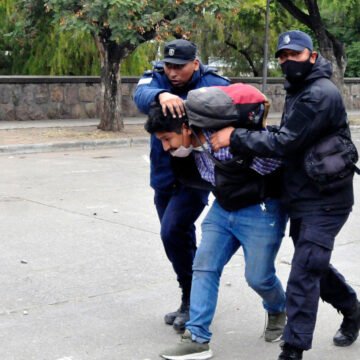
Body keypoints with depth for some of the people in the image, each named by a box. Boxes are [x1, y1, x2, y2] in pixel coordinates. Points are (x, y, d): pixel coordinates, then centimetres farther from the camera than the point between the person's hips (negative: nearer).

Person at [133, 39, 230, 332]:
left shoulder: (214, 85, -12)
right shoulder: (156, 79, -4)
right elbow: (142, 95, -27)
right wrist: (161, 95, -50)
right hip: (164, 175, 5)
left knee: (172, 231, -19)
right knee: (180, 237, 16)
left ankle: (194, 299, 0)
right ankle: (190, 302, 34)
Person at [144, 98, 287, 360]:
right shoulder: (191, 150, -5)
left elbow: (272, 165, -24)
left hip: (260, 211, -7)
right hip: (222, 210, 7)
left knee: (258, 276, 2)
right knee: (204, 268, -2)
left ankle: (278, 311, 36)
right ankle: (197, 339, 1)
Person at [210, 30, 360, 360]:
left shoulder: (320, 94, -19)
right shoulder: (298, 90, 14)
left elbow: (284, 143, -24)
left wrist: (235, 137, -19)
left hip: (323, 200, -10)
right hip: (303, 197, 10)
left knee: (304, 272, -11)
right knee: (314, 264, 21)